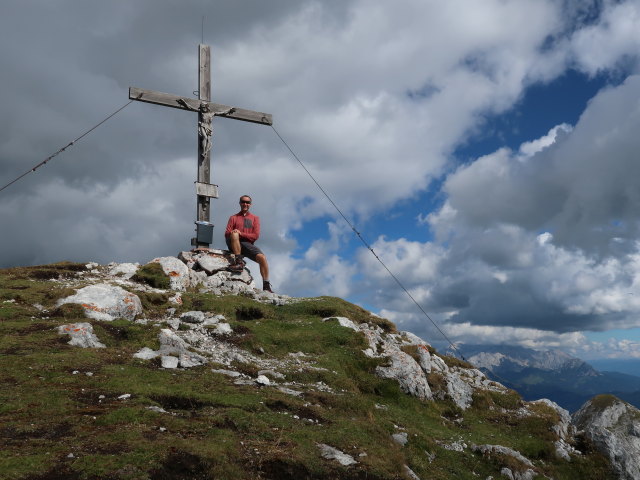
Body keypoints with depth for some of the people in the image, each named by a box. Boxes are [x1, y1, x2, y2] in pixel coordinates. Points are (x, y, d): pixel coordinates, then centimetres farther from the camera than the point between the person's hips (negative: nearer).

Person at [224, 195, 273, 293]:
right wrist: (234, 233, -17)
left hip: (247, 244, 1)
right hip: (234, 245, -1)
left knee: (262, 258, -25)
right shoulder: (233, 218, 21)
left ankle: (266, 286, -16)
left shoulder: (255, 218, 20)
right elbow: (227, 234, 8)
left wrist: (241, 234, -9)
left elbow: (256, 236, 6)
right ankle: (239, 262, -32)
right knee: (234, 234, -34)